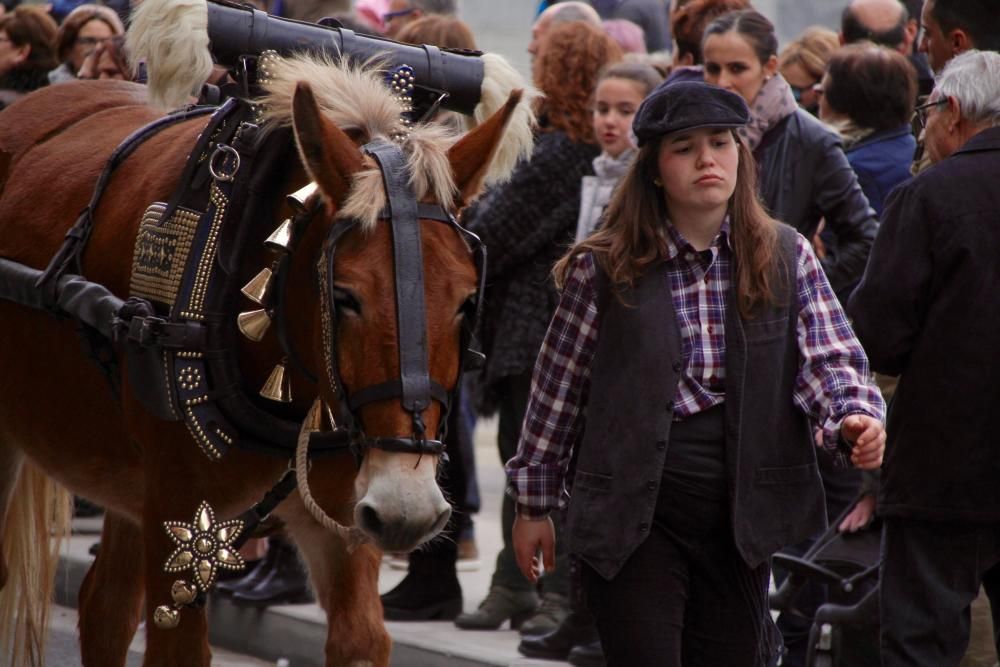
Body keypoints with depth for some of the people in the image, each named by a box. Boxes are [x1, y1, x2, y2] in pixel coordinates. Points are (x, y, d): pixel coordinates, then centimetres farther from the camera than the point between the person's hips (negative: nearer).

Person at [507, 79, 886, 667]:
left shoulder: (786, 258, 3)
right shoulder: (605, 269, -3)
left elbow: (830, 358, -5)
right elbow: (558, 391, 3)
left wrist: (856, 419, -27)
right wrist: (534, 504, 7)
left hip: (740, 511, 3)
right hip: (633, 517, -3)